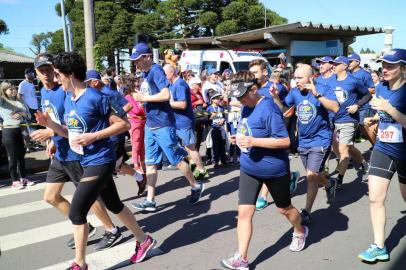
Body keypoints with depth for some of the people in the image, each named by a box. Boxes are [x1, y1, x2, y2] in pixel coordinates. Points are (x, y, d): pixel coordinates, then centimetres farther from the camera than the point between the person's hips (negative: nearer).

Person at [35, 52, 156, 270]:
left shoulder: (95, 97, -18)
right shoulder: (68, 100, 8)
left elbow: (124, 124, -15)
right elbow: (71, 133, 15)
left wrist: (94, 136, -22)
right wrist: (50, 124, -1)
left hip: (100, 162, -9)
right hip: (88, 162, 9)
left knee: (76, 211, -7)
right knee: (114, 205, 18)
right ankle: (144, 241, 35)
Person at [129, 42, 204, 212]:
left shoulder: (156, 70, -15)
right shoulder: (145, 74, 12)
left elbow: (166, 95, -26)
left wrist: (143, 98, -18)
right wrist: (140, 96, 6)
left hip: (163, 125, -9)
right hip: (150, 125, 9)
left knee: (176, 160, 3)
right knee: (150, 163, 8)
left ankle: (196, 186, 24)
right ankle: (150, 201, 15)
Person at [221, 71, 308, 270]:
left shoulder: (268, 109, -23)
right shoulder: (246, 107, 2)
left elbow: (285, 141, -25)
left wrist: (253, 141, -31)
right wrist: (239, 139, -3)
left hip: (274, 169, -6)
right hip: (248, 168, 6)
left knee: (284, 208, 18)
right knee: (244, 212, -2)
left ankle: (300, 231, 50)